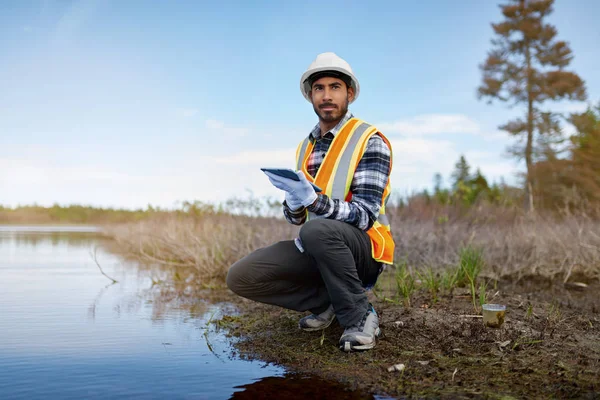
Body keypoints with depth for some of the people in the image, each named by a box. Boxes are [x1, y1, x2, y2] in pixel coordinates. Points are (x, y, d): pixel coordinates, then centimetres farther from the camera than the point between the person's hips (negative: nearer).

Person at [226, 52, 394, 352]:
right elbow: (295, 217, 11)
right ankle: (327, 300, 4)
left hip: (363, 249, -6)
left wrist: (314, 200, -34)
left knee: (316, 230, -39)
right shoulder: (305, 147, 10)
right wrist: (293, 204, -14)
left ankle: (359, 317, -16)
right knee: (240, 277, -11)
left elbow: (364, 215, -18)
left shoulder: (371, 141, -9)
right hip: (314, 248, 6)